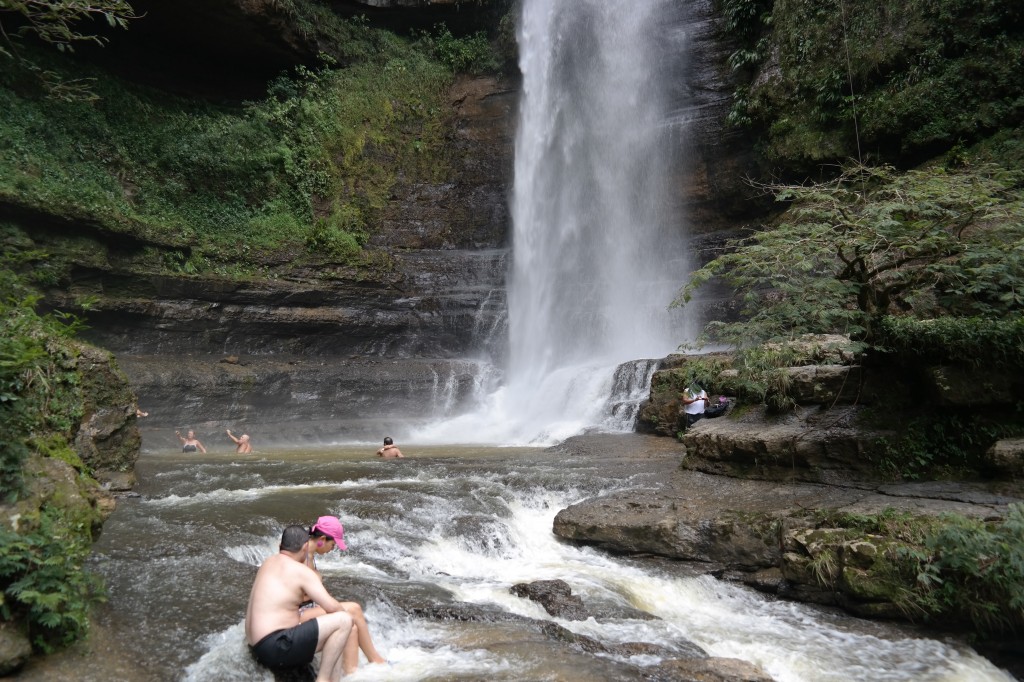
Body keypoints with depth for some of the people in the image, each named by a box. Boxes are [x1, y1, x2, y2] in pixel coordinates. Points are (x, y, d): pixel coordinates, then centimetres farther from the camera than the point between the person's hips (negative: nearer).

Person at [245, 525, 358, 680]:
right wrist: (345, 616, 7)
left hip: (261, 648, 10)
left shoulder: (269, 563, 15)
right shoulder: (301, 571, -10)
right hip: (275, 646, -10)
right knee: (344, 621, -15)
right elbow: (332, 607, -13)